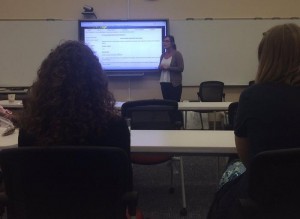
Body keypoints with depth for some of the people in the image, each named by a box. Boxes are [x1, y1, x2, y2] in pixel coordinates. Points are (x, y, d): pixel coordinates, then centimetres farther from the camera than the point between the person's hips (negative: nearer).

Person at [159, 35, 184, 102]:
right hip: (164, 83, 6)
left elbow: (181, 68, -12)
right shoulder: (163, 55, 12)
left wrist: (168, 67, -16)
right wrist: (161, 67, -2)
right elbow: (159, 68, 22)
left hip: (174, 83, -6)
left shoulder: (177, 54, -6)